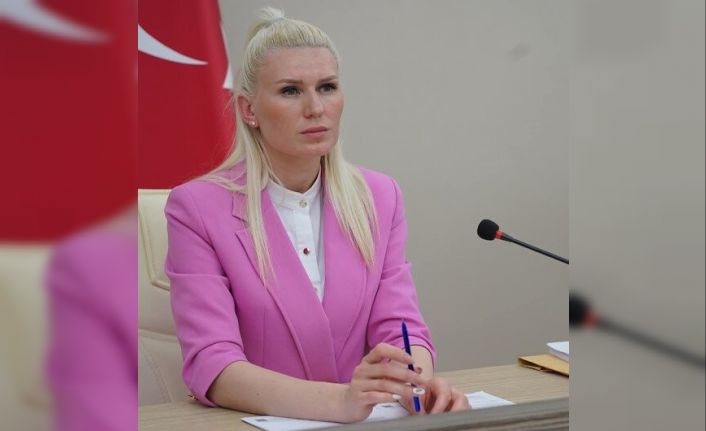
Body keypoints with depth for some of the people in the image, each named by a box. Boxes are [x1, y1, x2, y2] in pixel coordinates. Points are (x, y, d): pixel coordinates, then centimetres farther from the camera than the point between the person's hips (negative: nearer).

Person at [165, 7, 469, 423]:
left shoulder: (380, 198, 6)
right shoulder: (198, 207, -7)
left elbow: (400, 327, 0)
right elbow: (211, 365, -15)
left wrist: (420, 384, -23)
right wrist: (339, 401, -31)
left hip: (364, 421, 3)